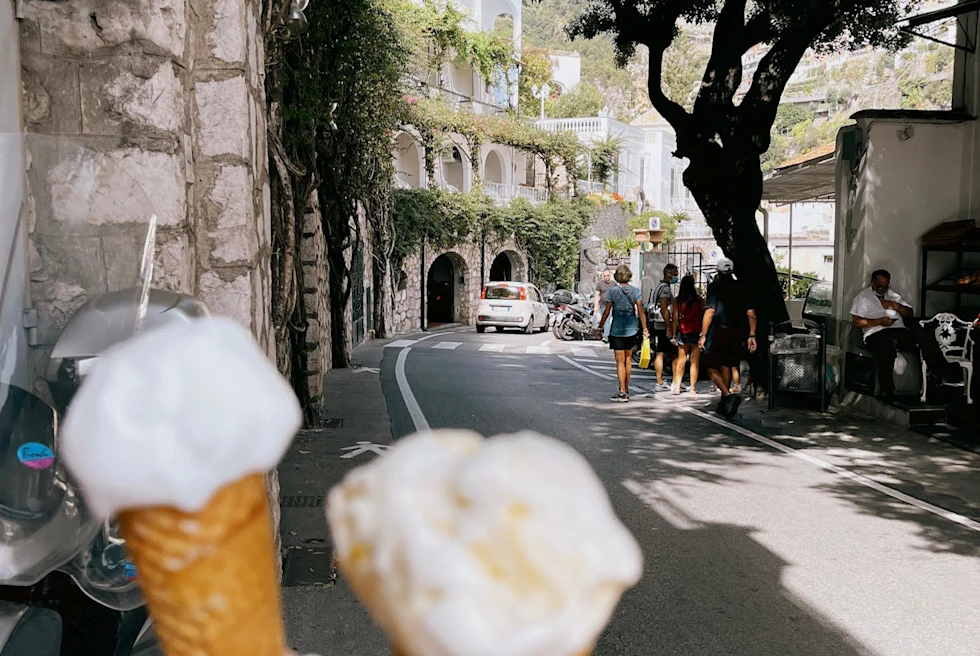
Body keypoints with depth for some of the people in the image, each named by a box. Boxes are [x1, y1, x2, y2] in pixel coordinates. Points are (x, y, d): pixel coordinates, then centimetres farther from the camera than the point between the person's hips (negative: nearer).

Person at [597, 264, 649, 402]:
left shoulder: (613, 291, -8)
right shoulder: (635, 291, -1)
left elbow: (606, 312, -7)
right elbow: (641, 312, -2)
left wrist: (600, 327, 2)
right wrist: (645, 329, 4)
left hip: (617, 329, -3)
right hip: (631, 329, 3)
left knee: (620, 361, 0)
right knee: (628, 359, 17)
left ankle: (622, 392, -6)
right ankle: (626, 390, 26)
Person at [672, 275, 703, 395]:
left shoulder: (677, 300, -4)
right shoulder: (699, 299, -6)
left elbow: (675, 319, -4)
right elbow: (703, 317, -3)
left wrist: (674, 334, 2)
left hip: (683, 333, 2)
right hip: (696, 333, -1)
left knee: (681, 360, 12)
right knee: (695, 362, 5)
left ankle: (676, 386, 10)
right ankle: (693, 388, 7)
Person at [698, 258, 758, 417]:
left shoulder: (715, 286, -6)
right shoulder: (741, 287, 8)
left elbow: (710, 312, -14)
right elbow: (751, 313, 6)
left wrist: (703, 335, -12)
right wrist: (751, 335, 10)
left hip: (719, 331, -5)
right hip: (737, 332, 5)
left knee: (711, 367, 0)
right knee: (726, 366, 17)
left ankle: (728, 395, -22)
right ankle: (724, 403, 24)